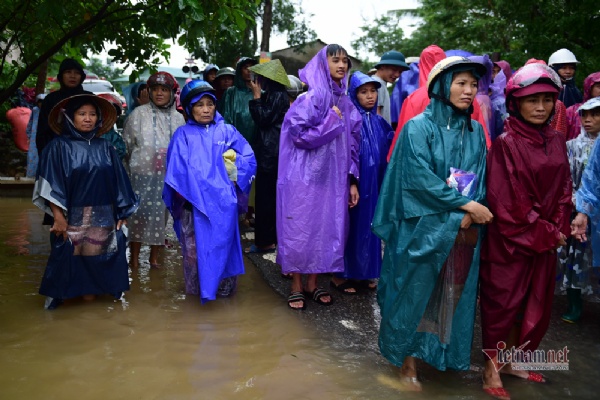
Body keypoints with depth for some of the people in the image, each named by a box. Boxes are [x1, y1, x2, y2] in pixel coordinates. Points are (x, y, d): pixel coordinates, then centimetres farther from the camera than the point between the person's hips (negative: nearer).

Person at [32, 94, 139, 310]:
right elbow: (51, 186, -8)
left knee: (96, 256, 8)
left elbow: (117, 182, 10)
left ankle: (91, 291, 22)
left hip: (103, 218, 3)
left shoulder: (104, 148, 8)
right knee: (72, 256, 2)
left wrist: (122, 212, 8)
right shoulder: (58, 147, -3)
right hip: (73, 217, -3)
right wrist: (58, 216, -14)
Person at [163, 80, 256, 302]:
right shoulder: (183, 134, 7)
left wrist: (233, 167, -6)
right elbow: (178, 168, -3)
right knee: (195, 246, 5)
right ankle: (197, 288, 19)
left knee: (223, 243, 4)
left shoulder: (226, 131, 9)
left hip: (223, 201, 1)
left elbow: (249, 158, 6)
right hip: (194, 201, 0)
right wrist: (185, 192, -14)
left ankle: (224, 287, 17)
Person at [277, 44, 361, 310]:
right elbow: (300, 135, -15)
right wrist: (331, 121, -12)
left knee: (326, 229, 10)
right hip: (305, 177, -5)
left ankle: (312, 283, 25)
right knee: (300, 230, 2)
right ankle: (296, 285, 17)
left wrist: (352, 181, 7)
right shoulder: (309, 98, -7)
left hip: (333, 178, 6)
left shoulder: (346, 104, 10)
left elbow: (352, 145, 11)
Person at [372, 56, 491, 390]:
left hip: (464, 232, 5)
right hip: (424, 228, -5)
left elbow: (481, 180, 5)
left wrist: (471, 215, -13)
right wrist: (465, 205, -17)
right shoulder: (419, 127, -7)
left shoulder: (476, 131, 9)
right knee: (417, 292, 4)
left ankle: (442, 354, 31)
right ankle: (408, 360, 18)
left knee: (455, 294, 13)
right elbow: (420, 177, -16)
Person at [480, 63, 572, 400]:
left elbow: (564, 190, 8)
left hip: (547, 240, 6)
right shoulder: (506, 144, -13)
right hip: (510, 238, -6)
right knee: (502, 301, 4)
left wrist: (557, 230, -5)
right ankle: (492, 370, 18)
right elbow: (505, 200, -16)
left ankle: (512, 360, 32)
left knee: (534, 302, 15)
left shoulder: (556, 141, 6)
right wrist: (543, 233, -13)